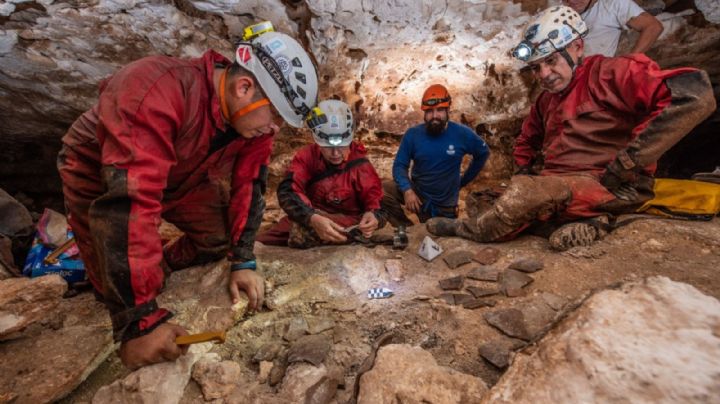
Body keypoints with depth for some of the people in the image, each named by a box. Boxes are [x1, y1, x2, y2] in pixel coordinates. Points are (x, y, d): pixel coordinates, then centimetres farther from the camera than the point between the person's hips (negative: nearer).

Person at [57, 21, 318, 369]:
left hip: (180, 175, 5)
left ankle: (161, 267, 23)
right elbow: (128, 205, -44)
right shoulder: (155, 94, -41)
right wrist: (140, 320, -42)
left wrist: (243, 262, -18)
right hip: (98, 174, -4)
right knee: (121, 294, -8)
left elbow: (248, 185, -14)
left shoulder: (255, 115, -20)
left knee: (219, 239, -1)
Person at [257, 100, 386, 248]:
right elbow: (287, 191, -22)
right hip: (309, 220, 3)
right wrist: (313, 218, -42)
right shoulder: (306, 156, -7)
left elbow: (373, 194, -5)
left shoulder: (358, 162, -7)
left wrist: (373, 214, -32)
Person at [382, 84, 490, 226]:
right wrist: (407, 190, -28)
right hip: (416, 192, 0)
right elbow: (400, 165, -10)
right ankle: (407, 228, -5)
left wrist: (463, 180, 4)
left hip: (444, 203, 0)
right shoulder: (412, 134, -12)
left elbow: (483, 153, 5)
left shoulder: (462, 134, -12)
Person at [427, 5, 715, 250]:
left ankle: (465, 230, -9)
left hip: (612, 190, -8)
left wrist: (624, 166, -20)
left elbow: (694, 93, -19)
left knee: (524, 194, -30)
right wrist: (528, 172, 10)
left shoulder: (610, 73, -6)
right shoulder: (546, 100, 17)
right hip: (555, 186, 8)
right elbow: (525, 143, 30)